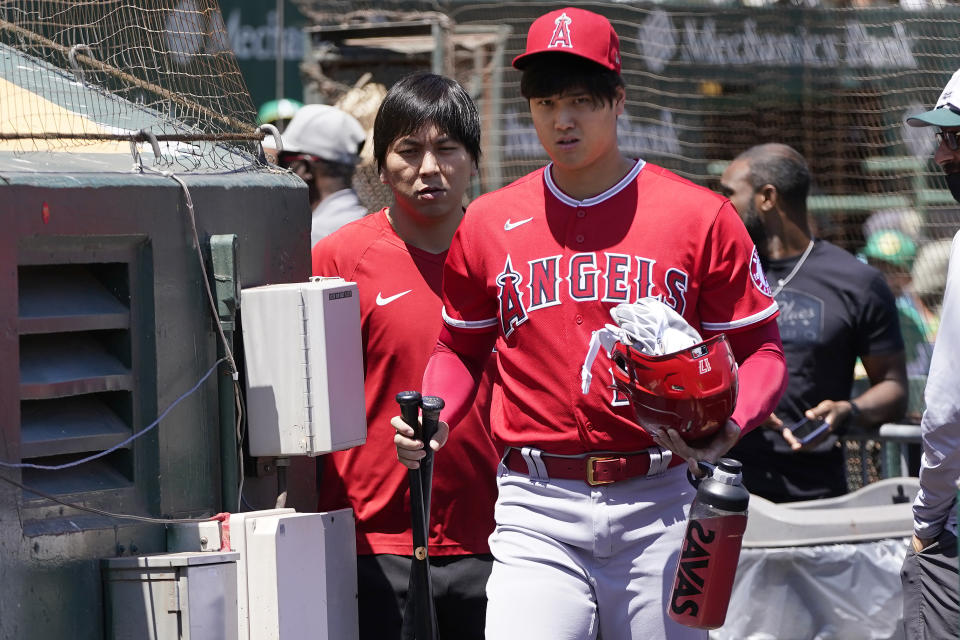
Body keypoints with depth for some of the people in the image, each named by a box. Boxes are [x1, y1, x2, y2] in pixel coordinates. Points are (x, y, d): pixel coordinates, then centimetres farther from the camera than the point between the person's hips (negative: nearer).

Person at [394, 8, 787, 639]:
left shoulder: (702, 216, 2)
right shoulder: (488, 223, 10)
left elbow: (760, 349, 4)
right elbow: (461, 348, 20)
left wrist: (729, 428, -16)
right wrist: (430, 424, -1)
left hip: (658, 509, -1)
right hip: (537, 510, 1)